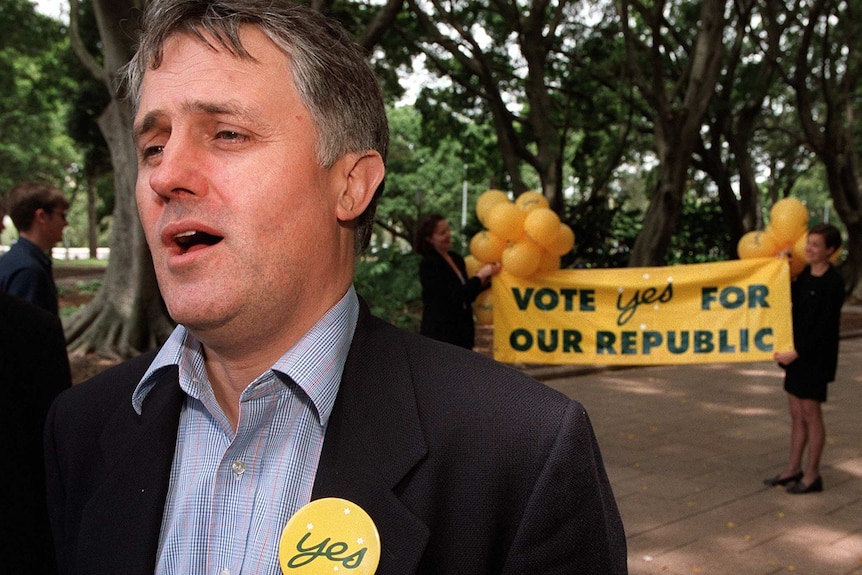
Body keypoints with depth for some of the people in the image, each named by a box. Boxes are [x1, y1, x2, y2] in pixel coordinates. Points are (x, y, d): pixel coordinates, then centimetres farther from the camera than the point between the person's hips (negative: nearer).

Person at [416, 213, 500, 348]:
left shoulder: (456, 259, 9)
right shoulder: (428, 265, -15)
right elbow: (456, 295, -21)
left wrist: (486, 281, 1)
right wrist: (480, 275, -13)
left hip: (462, 333, 8)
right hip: (439, 335, -8)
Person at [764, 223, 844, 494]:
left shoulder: (832, 283, -15)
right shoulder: (805, 276, 8)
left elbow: (825, 327, -17)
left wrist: (797, 352, -19)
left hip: (816, 357, -7)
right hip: (796, 355, 7)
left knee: (810, 413, 0)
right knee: (797, 413, 13)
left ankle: (812, 475, 11)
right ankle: (793, 469, 23)